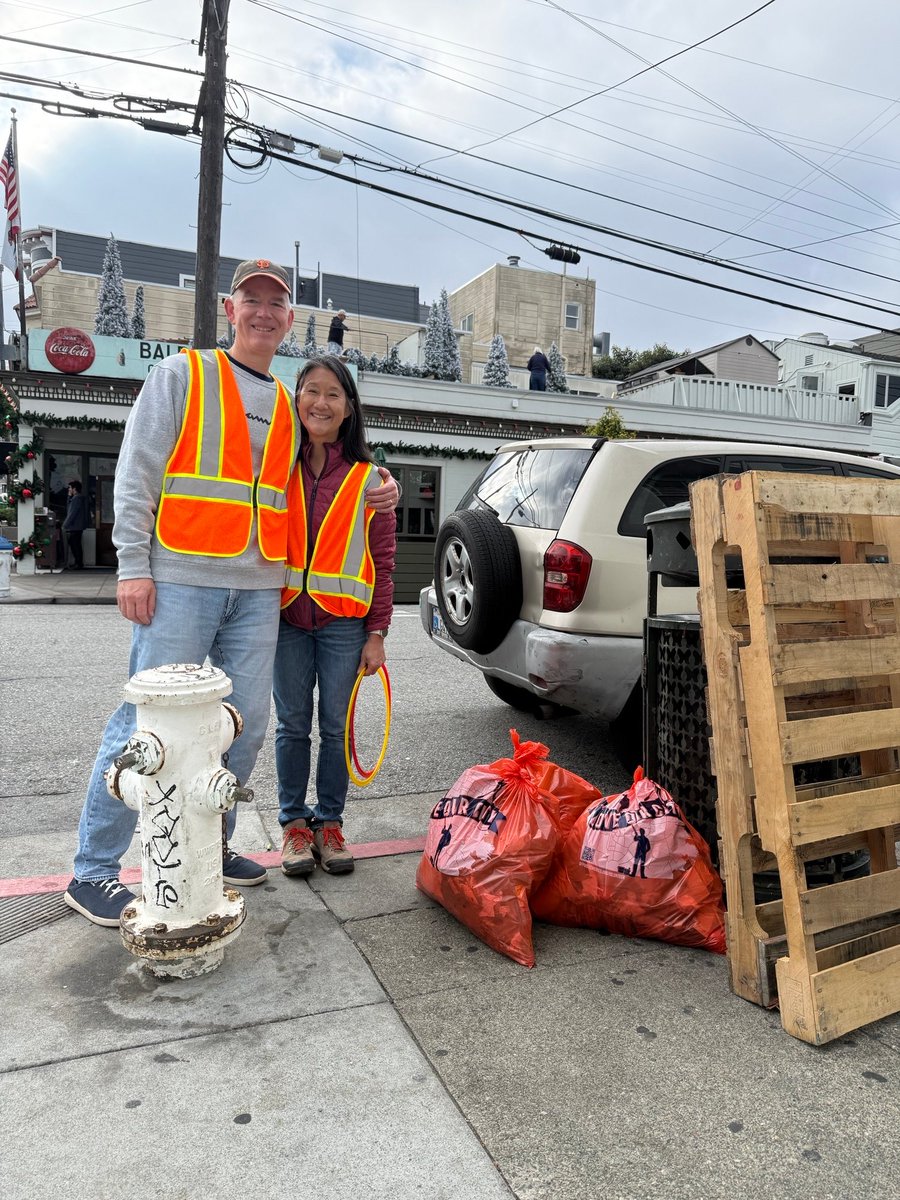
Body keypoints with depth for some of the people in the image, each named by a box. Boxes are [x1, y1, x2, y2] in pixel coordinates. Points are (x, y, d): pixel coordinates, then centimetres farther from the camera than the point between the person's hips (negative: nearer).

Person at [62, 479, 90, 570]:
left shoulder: (76, 499, -15)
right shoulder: (80, 498, 16)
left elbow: (72, 513, -18)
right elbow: (68, 510, 20)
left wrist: (65, 525, -14)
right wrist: (69, 497, 13)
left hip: (74, 528, -10)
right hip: (78, 527, 10)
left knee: (75, 546, -5)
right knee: (75, 546, 13)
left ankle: (78, 564, -3)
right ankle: (78, 563, 17)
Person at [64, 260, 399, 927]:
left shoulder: (287, 406, 18)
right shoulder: (181, 374, 4)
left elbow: (296, 491, 25)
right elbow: (136, 472, -2)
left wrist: (371, 495, 10)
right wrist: (134, 564, -11)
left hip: (258, 590, 6)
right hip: (181, 579, -5)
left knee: (246, 726, 7)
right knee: (148, 722, -3)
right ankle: (93, 871, 10)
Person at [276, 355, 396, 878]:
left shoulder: (367, 477, 1)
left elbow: (382, 560, 0)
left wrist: (377, 633, -3)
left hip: (343, 620, -1)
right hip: (287, 617, 1)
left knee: (335, 727, 7)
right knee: (293, 726, 9)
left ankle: (329, 823, 22)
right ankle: (294, 822, 23)